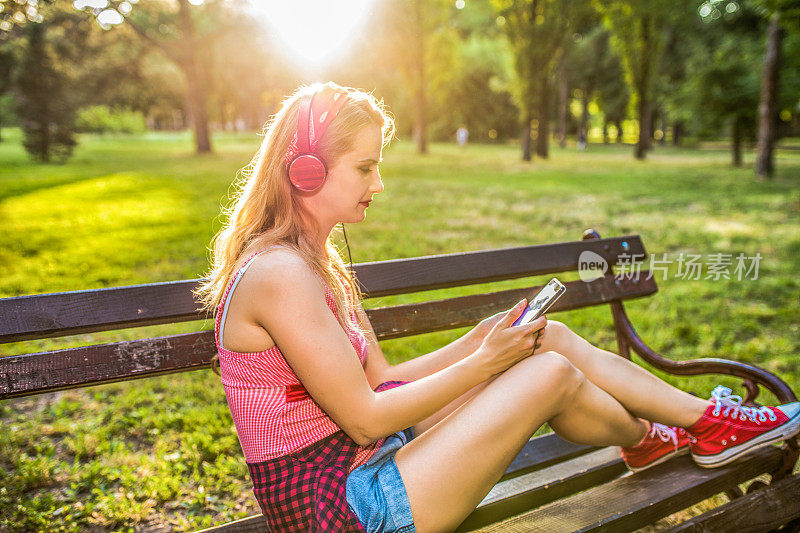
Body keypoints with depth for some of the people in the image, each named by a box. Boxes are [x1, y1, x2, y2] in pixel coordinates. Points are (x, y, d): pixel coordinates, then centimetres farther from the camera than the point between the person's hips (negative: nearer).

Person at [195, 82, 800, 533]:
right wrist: (483, 362, -14)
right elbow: (365, 417, -22)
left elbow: (380, 379, 9)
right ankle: (647, 440, 21)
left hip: (362, 464, 9)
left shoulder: (312, 260, 9)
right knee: (550, 376, -13)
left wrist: (479, 339, -1)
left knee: (546, 339, 0)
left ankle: (702, 419, 17)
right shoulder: (279, 273, -22)